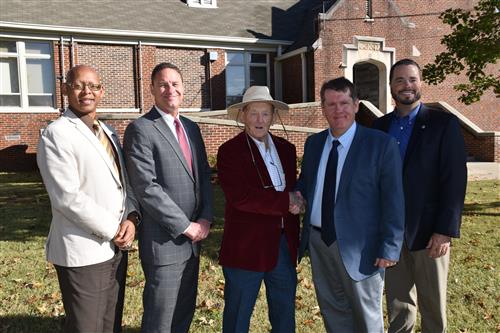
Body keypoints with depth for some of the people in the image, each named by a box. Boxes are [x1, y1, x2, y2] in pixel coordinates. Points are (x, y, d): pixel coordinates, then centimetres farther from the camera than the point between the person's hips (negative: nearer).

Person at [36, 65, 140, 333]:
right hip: (83, 253, -7)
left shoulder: (108, 133, 13)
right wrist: (114, 230, -14)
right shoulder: (56, 134, -11)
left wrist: (131, 217, -6)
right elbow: (68, 197, -18)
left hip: (115, 248, 7)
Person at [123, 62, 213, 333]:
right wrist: (186, 226, -15)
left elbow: (204, 175, 12)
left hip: (192, 238, 7)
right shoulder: (140, 130, -11)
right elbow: (147, 188, -18)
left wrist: (205, 218, -2)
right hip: (164, 241, -7)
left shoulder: (191, 128, 12)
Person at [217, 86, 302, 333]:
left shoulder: (286, 149, 9)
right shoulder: (230, 151, -10)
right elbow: (239, 196, -21)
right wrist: (285, 202, -18)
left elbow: (292, 190, 12)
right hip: (246, 245, -5)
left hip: (284, 243, 6)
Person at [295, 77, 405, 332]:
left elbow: (393, 201, -12)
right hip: (318, 241, 5)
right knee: (332, 311, 21)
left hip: (358, 247, -5)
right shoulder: (313, 143, 6)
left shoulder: (381, 144, -11)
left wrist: (389, 248, -14)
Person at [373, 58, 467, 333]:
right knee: (398, 303, 15)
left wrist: (446, 230, -15)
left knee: (433, 305, 11)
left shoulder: (444, 123, -5)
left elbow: (455, 180, -10)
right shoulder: (380, 125, 8)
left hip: (428, 231, -3)